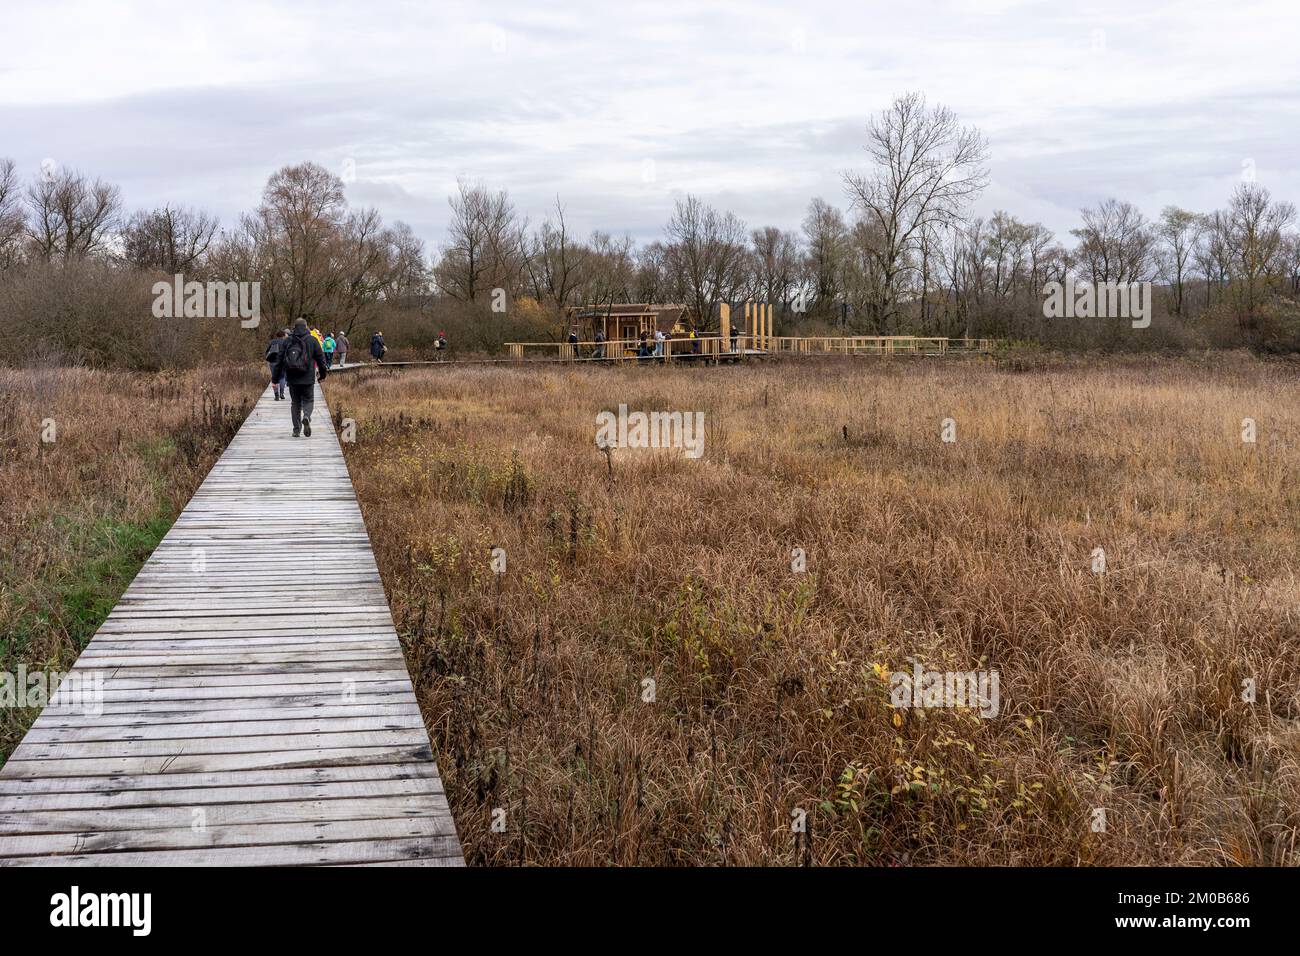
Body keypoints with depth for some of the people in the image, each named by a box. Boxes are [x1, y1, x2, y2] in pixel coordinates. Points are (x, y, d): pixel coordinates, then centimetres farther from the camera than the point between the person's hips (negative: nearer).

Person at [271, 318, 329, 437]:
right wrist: (323, 373, 14)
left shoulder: (287, 341, 4)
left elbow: (279, 359, 5)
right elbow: (320, 357, 1)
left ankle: (296, 429, 8)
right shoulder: (312, 340, -1)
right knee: (308, 400, 10)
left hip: (292, 378, 2)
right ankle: (306, 417, -21)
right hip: (307, 378, -2)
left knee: (295, 402, 13)